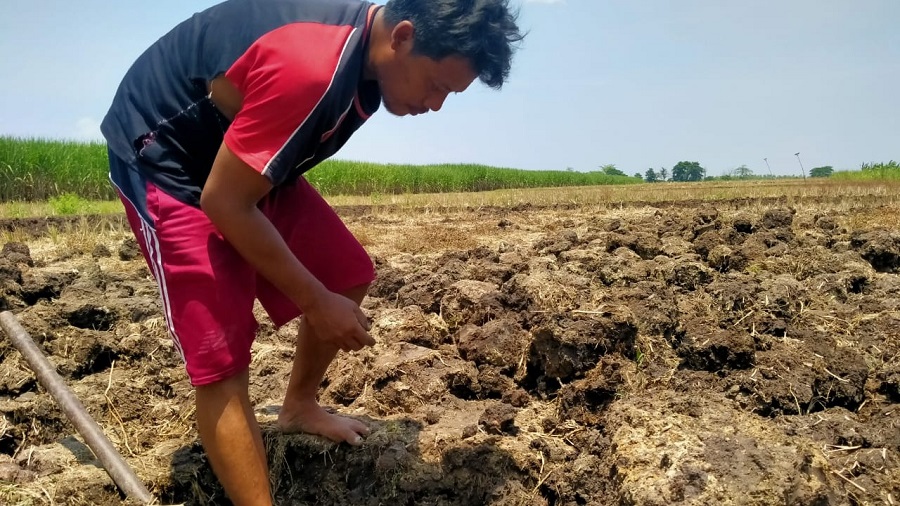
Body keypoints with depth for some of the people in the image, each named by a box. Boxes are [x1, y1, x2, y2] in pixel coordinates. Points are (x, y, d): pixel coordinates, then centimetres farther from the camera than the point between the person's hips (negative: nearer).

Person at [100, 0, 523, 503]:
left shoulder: (365, 42, -6)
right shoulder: (309, 67, -35)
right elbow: (224, 203, -28)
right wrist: (315, 302, -19)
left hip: (248, 158, 9)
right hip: (164, 156, -8)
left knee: (348, 275, 9)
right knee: (223, 356, -15)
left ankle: (300, 408, 32)